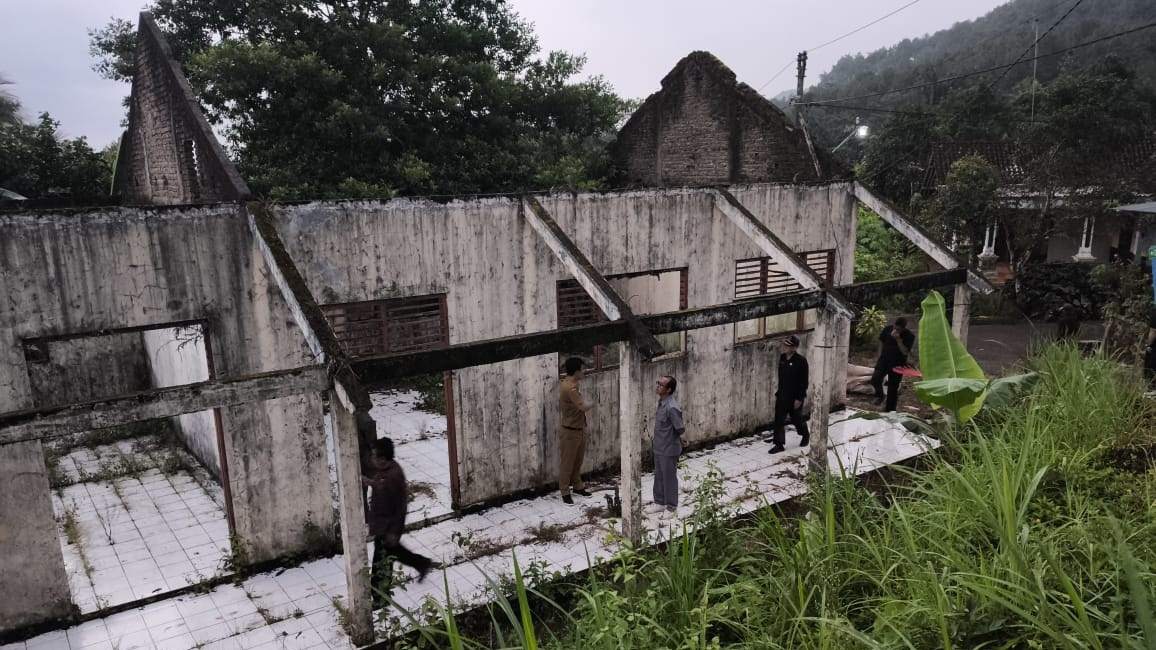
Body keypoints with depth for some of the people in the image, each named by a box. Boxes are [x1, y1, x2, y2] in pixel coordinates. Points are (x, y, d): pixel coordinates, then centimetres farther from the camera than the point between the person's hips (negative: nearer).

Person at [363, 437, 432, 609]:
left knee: (381, 563, 5)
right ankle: (422, 564, 45)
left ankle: (379, 599, 21)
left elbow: (401, 506, -23)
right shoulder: (377, 468, -5)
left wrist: (394, 532, -20)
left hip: (388, 525, -9)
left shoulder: (395, 476, -28)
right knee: (392, 550, 26)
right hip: (378, 520, 9)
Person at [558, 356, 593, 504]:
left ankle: (578, 486, 33)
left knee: (577, 461, 20)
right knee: (567, 463, 3)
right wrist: (590, 404, -6)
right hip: (570, 432, -9)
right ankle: (565, 492, 13)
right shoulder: (569, 387, -24)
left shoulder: (571, 384, 8)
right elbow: (583, 407, -29)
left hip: (579, 430, 9)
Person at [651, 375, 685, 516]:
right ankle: (659, 502, 37)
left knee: (669, 478, 7)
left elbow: (681, 429, -20)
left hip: (669, 450, -9)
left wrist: (671, 438, -3)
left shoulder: (672, 408, -26)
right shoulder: (661, 403, 2)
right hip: (658, 448, 9)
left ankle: (671, 508, 22)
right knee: (659, 477, 20)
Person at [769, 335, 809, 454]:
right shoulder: (782, 357, 2)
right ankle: (779, 444, 8)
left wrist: (799, 398, -17)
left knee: (797, 418, 13)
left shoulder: (801, 361, -17)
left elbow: (804, 381, -15)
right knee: (779, 420, 2)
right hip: (782, 395, 6)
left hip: (795, 397, -6)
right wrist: (777, 393, 14)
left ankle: (805, 436, 39)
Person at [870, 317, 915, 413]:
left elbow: (905, 352, -19)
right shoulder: (887, 329, -4)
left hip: (897, 364, -2)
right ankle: (879, 395, 13)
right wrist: (880, 357, 7)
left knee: (893, 388, 2)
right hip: (884, 359, 2)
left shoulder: (909, 336, -11)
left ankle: (890, 409, 17)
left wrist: (898, 340, -29)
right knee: (875, 379, -18)